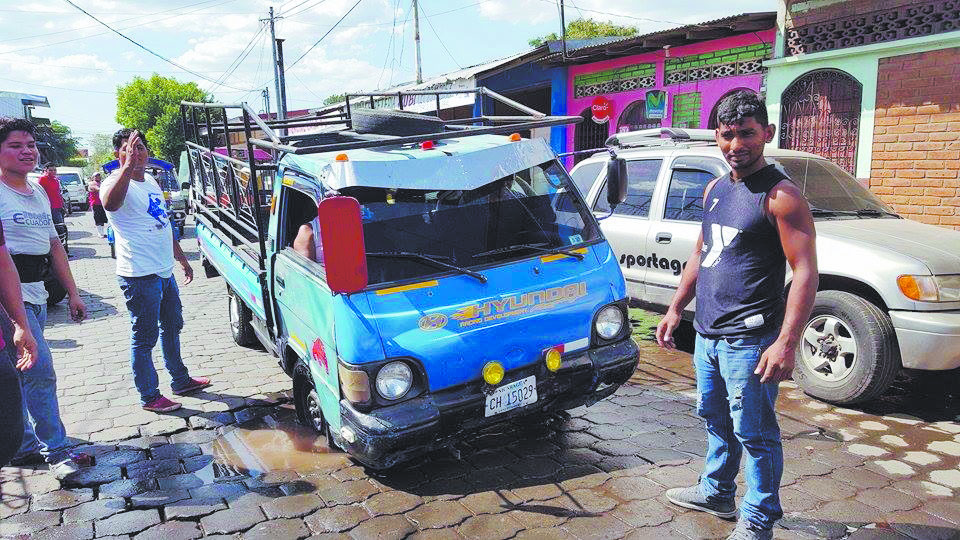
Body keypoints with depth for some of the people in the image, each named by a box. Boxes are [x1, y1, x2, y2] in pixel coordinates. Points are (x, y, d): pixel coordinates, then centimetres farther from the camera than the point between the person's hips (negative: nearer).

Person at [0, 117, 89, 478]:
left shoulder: (38, 192, 15)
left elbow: (54, 245, 19)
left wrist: (72, 293, 17)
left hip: (36, 295, 8)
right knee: (41, 370, -9)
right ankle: (55, 449, 2)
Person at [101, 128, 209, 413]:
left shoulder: (151, 181, 13)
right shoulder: (116, 183, -14)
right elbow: (110, 202, -42)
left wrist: (182, 259, 25)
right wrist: (128, 166, -53)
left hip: (165, 271, 9)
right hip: (139, 275, -9)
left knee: (172, 327, 21)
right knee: (144, 339, 2)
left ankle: (181, 381, 37)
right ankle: (149, 397, 15)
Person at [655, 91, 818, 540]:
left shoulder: (780, 195, -13)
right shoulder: (715, 189, 11)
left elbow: (805, 272, -18)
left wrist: (786, 343, -25)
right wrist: (675, 309, 17)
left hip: (748, 340, -8)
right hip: (707, 334, 8)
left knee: (754, 433, 4)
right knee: (715, 419, 21)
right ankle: (716, 493, 40)